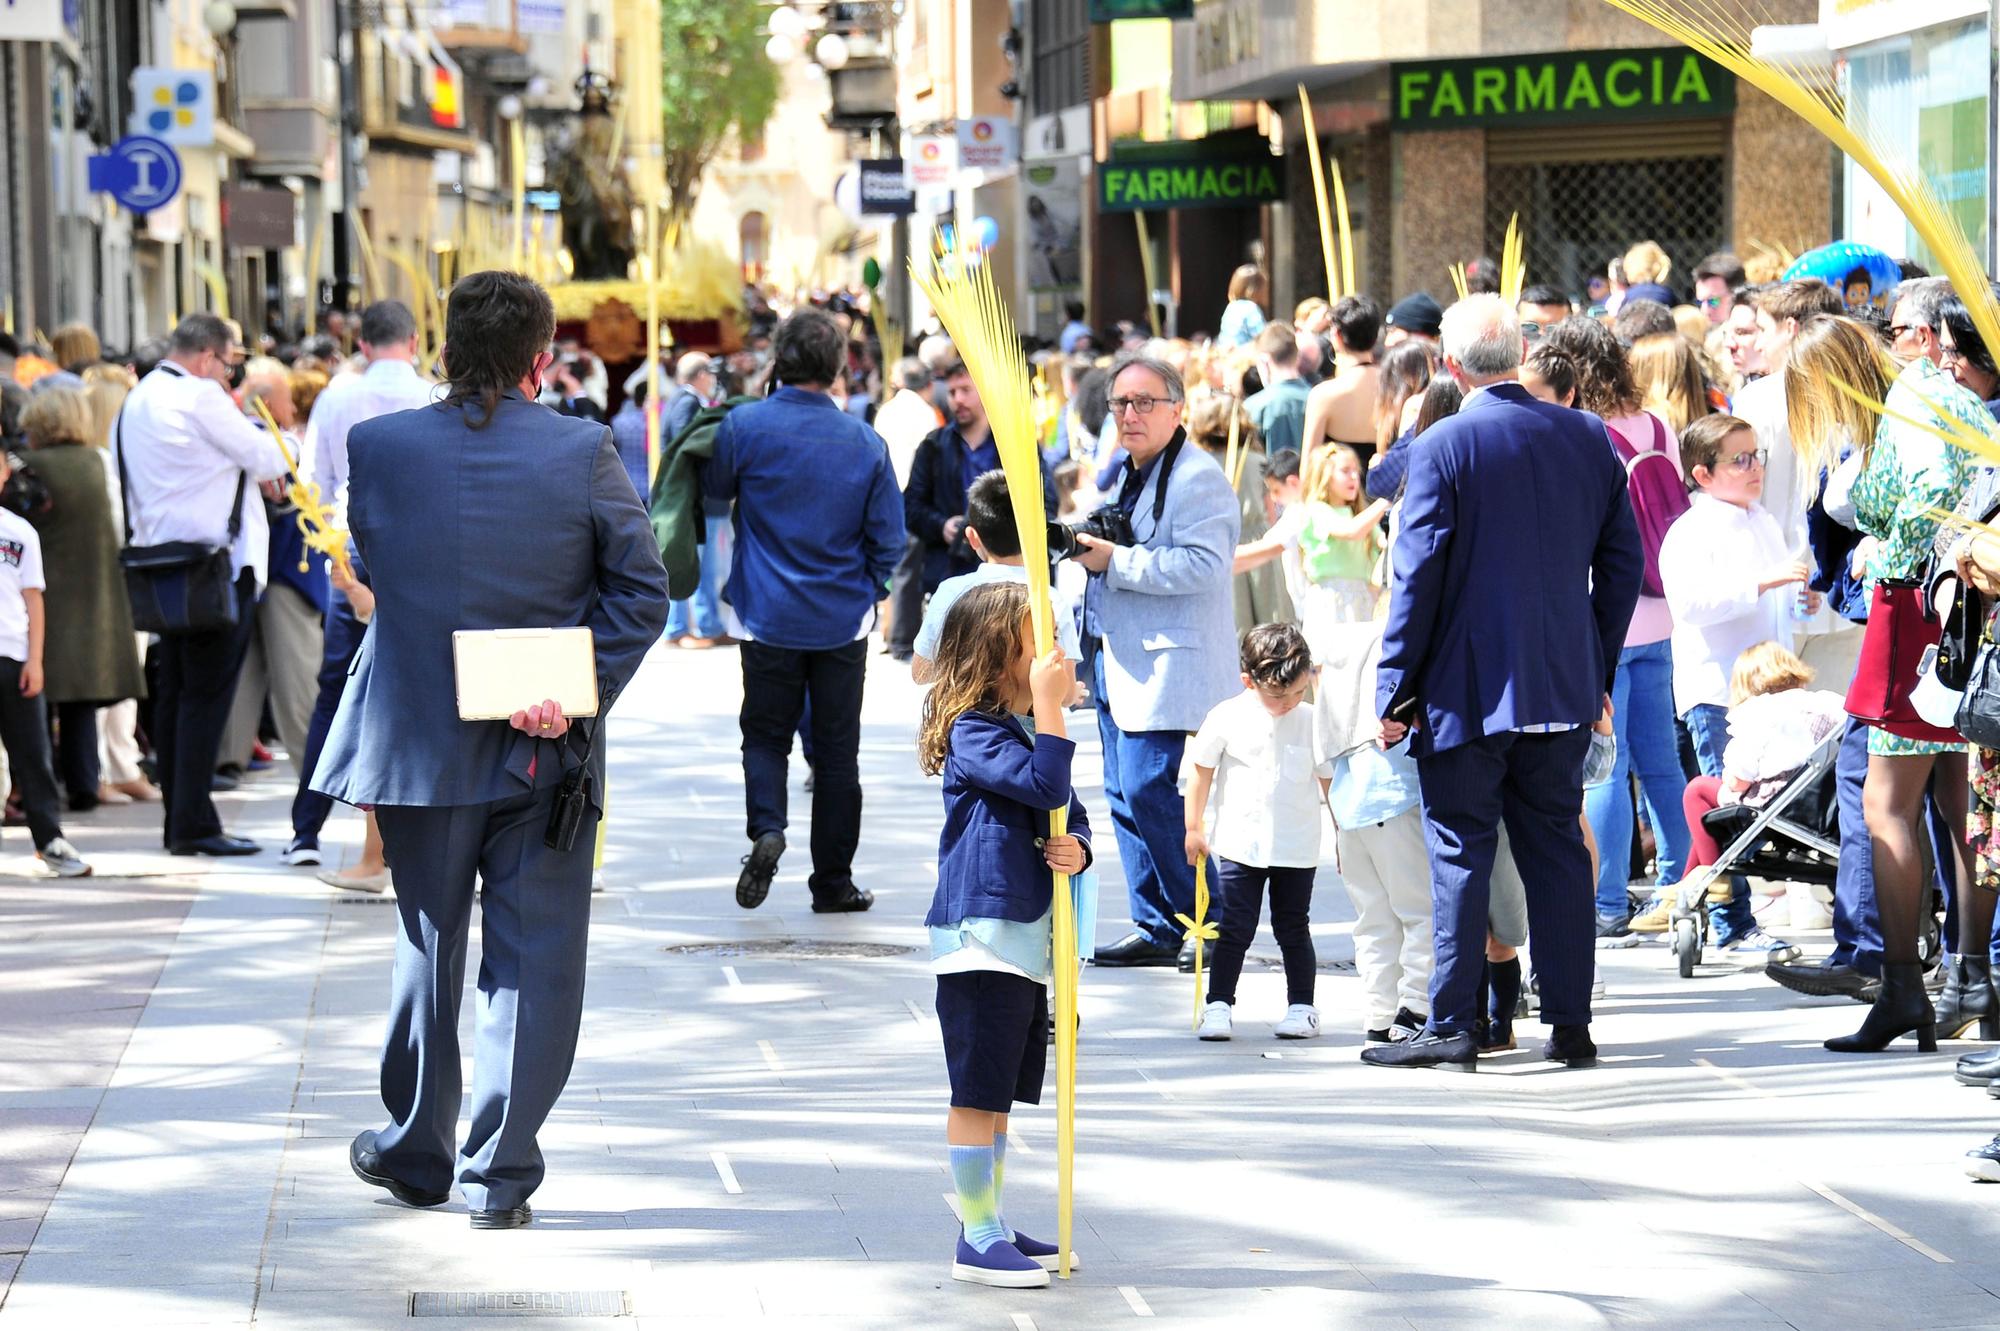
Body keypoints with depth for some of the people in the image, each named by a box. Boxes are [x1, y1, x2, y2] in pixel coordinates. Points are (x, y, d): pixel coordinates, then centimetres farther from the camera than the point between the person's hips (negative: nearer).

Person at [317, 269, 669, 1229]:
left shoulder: (377, 447, -6)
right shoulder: (584, 453, -10)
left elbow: (369, 570, 7)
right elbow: (643, 590, -10)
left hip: (419, 744, 2)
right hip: (545, 753, -2)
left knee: (428, 945, 17)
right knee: (533, 958, 6)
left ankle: (416, 1153, 29)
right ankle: (500, 1173, 6)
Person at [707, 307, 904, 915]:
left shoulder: (744, 426, -10)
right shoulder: (865, 443, -6)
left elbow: (716, 489, 9)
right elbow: (888, 539, 1)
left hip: (769, 617, -1)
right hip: (843, 620, 1)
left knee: (766, 733, 12)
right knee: (837, 749, 9)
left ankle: (766, 826, -15)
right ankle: (833, 881, 13)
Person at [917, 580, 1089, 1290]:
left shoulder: (1029, 727, 15)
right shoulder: (974, 732, -13)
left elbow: (1072, 816, 18)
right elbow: (1046, 787, -26)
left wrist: (1075, 848, -4)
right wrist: (1049, 705, -24)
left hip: (1028, 937, 9)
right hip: (981, 933, -9)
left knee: (999, 1094, 16)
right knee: (978, 1092, -4)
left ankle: (992, 1228, 23)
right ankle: (977, 1241, 1)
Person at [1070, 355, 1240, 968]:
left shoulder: (1198, 478, -12)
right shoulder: (1127, 474, 19)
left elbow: (1203, 565, -23)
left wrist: (1117, 561, -21)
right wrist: (1086, 545, 10)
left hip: (1166, 670, -10)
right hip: (1120, 667, 10)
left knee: (1152, 791, -13)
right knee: (1125, 796, 10)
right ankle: (1157, 928, 17)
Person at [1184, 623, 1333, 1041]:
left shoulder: (1313, 722, -4)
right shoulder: (1227, 719, -8)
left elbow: (1331, 782, 7)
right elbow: (1202, 772, 2)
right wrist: (1193, 827, 5)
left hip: (1298, 848, 1)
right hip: (1240, 845, -1)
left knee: (1293, 929, 10)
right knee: (1235, 929, 1)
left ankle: (1301, 1007, 18)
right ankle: (1218, 1005, 6)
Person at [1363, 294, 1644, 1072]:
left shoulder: (1445, 445, -11)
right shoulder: (1587, 438, 4)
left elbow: (1418, 572, -11)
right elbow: (1622, 560, 9)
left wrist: (1395, 689, -5)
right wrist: (1600, 669, 18)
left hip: (1466, 688, -4)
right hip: (1564, 688, 4)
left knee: (1461, 854, 1)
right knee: (1557, 849, 10)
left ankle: (1452, 1029, 2)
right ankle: (1570, 1026, 11)